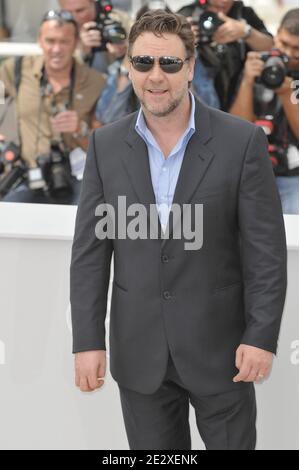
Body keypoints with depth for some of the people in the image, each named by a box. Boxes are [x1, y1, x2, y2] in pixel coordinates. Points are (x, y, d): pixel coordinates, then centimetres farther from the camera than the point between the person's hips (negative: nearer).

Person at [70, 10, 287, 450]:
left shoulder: (242, 141, -7)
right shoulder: (105, 145, 1)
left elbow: (266, 249, -6)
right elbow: (90, 251, 2)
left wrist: (262, 336, -11)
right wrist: (88, 341, -3)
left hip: (219, 346, -2)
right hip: (139, 351, 2)